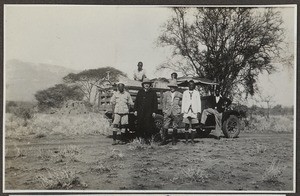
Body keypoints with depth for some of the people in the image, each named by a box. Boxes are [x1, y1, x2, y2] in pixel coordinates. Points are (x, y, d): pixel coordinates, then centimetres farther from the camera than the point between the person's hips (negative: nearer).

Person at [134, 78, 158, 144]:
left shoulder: (153, 93, 7)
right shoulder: (140, 92, 13)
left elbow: (155, 103, 5)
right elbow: (136, 102, 13)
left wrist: (154, 112, -2)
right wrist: (135, 110, 4)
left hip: (149, 113, -2)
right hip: (140, 112, 2)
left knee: (148, 126, -5)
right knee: (140, 125, 0)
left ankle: (147, 138, 1)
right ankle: (141, 137, 8)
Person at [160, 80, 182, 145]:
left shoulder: (179, 95, 5)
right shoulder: (166, 94, 10)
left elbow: (181, 104, 11)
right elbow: (163, 103, 15)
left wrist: (179, 111, 4)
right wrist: (164, 110, 6)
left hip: (176, 114, -1)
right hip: (167, 113, 1)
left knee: (175, 128, 2)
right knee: (165, 127, -7)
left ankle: (174, 140, 13)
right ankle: (164, 140, -2)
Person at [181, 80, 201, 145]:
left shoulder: (197, 93, 11)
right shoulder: (185, 93, 13)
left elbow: (199, 102, 7)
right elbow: (183, 103, 11)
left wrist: (199, 111, -2)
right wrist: (182, 112, 4)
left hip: (194, 111, 0)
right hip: (186, 111, 0)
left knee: (193, 126, -1)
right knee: (187, 126, -2)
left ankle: (192, 140, 4)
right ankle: (186, 140, 3)